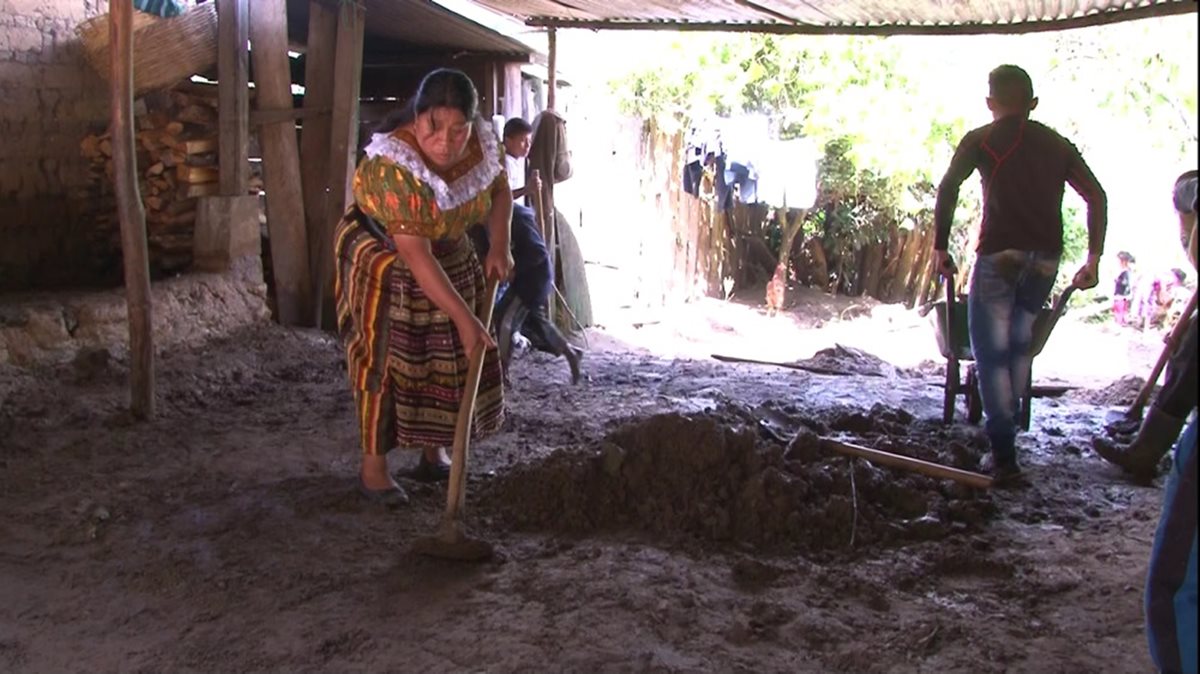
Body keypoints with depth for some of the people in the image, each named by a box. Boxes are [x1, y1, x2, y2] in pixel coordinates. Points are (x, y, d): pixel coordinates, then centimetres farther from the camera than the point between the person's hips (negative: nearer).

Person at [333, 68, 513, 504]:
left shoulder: (481, 143, -16)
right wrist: (464, 318, -36)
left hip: (450, 257, 6)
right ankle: (373, 467, 4)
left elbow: (499, 191, 6)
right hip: (384, 261, -6)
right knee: (387, 360, -6)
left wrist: (499, 247, -9)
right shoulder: (393, 166, -35)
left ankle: (433, 453, 23)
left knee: (452, 358, 9)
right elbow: (416, 256, -36)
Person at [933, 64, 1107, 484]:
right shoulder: (1057, 144, 16)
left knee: (992, 350, 1)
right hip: (1046, 259, 4)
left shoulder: (980, 140, 6)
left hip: (1000, 256, -4)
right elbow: (1096, 197, 8)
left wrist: (940, 247, -4)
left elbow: (948, 189, -8)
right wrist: (1093, 259, 9)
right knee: (1019, 342, 22)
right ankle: (1007, 424, 30)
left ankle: (1004, 453, -3)